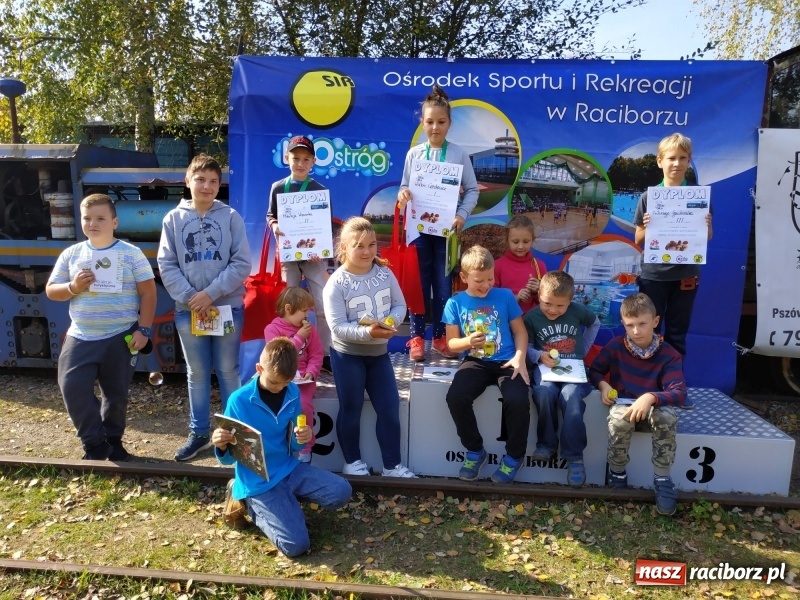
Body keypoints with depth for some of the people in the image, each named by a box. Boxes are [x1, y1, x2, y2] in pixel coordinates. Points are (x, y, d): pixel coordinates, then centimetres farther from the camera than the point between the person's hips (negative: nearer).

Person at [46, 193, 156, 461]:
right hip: (80, 338, 2)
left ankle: (113, 440, 31)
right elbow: (51, 290, 8)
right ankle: (94, 443, 12)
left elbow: (148, 291, -5)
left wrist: (143, 330, -11)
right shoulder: (71, 254, 4)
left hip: (121, 338, -2)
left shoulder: (130, 253, -4)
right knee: (72, 388, -5)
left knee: (116, 394, 9)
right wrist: (73, 287, -14)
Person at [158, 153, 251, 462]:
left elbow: (242, 263, -7)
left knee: (229, 371, 8)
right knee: (197, 373, 12)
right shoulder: (174, 219, 4)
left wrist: (210, 294, -14)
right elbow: (166, 265, 0)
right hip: (188, 309, 2)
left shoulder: (231, 217, -1)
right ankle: (199, 433, 25)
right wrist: (191, 297, -13)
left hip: (228, 307, -1)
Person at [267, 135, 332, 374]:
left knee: (323, 305, -3)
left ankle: (325, 354, 8)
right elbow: (270, 215, 11)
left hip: (313, 254, -1)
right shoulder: (278, 188, 1)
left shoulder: (320, 190, -4)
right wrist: (274, 226, -13)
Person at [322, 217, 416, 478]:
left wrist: (390, 321, -20)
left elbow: (400, 305, 1)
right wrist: (367, 332, -34)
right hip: (347, 355, -4)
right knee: (351, 410, 12)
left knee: (390, 409, 8)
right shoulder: (336, 283, -17)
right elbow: (338, 327, -21)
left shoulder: (385, 274, -5)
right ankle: (352, 461, 32)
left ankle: (392, 465, 23)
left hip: (379, 353, 4)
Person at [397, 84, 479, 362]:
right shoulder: (414, 154, 2)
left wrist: (461, 215, -14)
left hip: (446, 227, 0)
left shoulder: (459, 154, 1)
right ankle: (417, 337, 15)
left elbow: (472, 190, 2)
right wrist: (402, 195, -19)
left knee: (443, 283, 6)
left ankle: (440, 337, 19)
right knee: (419, 282, 4)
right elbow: (404, 187, 4)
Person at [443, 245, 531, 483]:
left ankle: (514, 456, 2)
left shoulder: (505, 296, 2)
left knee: (518, 400, -29)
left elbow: (520, 331, 6)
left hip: (506, 361, -1)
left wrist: (519, 358, -11)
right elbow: (451, 343, 4)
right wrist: (468, 342, -18)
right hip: (476, 363, 1)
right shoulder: (455, 303, 2)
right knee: (455, 397, -26)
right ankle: (475, 450, 3)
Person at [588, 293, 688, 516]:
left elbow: (679, 393, -22)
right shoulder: (615, 346, -7)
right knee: (619, 418, -36)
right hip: (623, 405, 0)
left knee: (667, 415, -35)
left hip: (652, 408, 0)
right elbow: (594, 371, 6)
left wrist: (650, 397, -41)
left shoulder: (669, 355, -11)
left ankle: (662, 478, -18)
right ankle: (617, 473, -10)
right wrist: (603, 384, -17)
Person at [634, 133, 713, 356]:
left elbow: (707, 237, 6)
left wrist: (707, 227, -15)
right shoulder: (649, 197, -4)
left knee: (677, 331, 12)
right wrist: (647, 228, -19)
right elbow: (638, 240, 1)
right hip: (653, 274, -1)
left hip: (685, 274, 1)